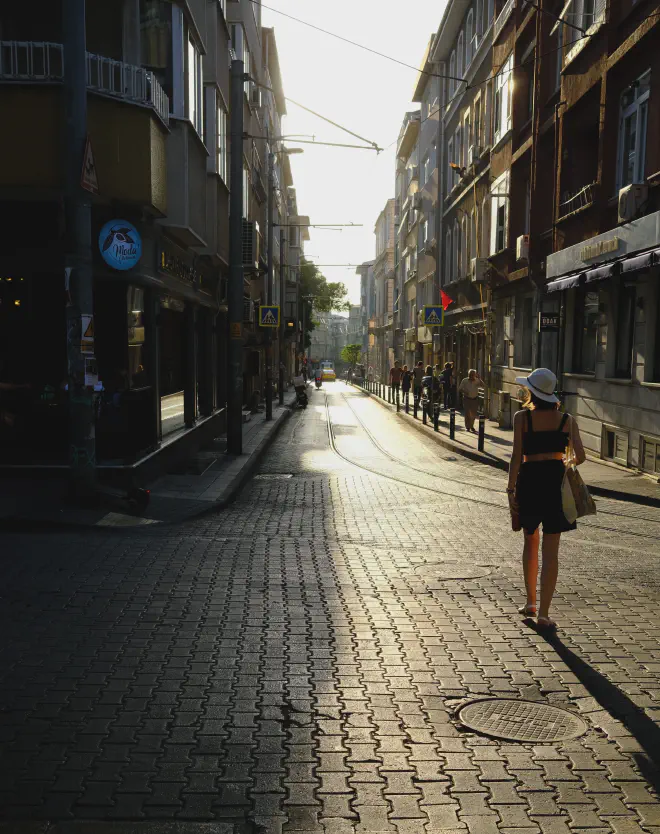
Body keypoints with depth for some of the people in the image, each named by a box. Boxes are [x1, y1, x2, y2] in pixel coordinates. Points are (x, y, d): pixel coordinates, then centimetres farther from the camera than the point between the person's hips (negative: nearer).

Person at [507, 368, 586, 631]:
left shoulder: (522, 417, -4)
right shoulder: (567, 420, 2)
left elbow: (516, 457, -9)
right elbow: (580, 456, -4)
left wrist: (510, 489, -5)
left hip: (529, 480, 0)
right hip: (556, 481, 1)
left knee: (531, 541, 21)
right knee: (550, 550, 2)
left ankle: (530, 601, 27)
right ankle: (543, 613, 0)